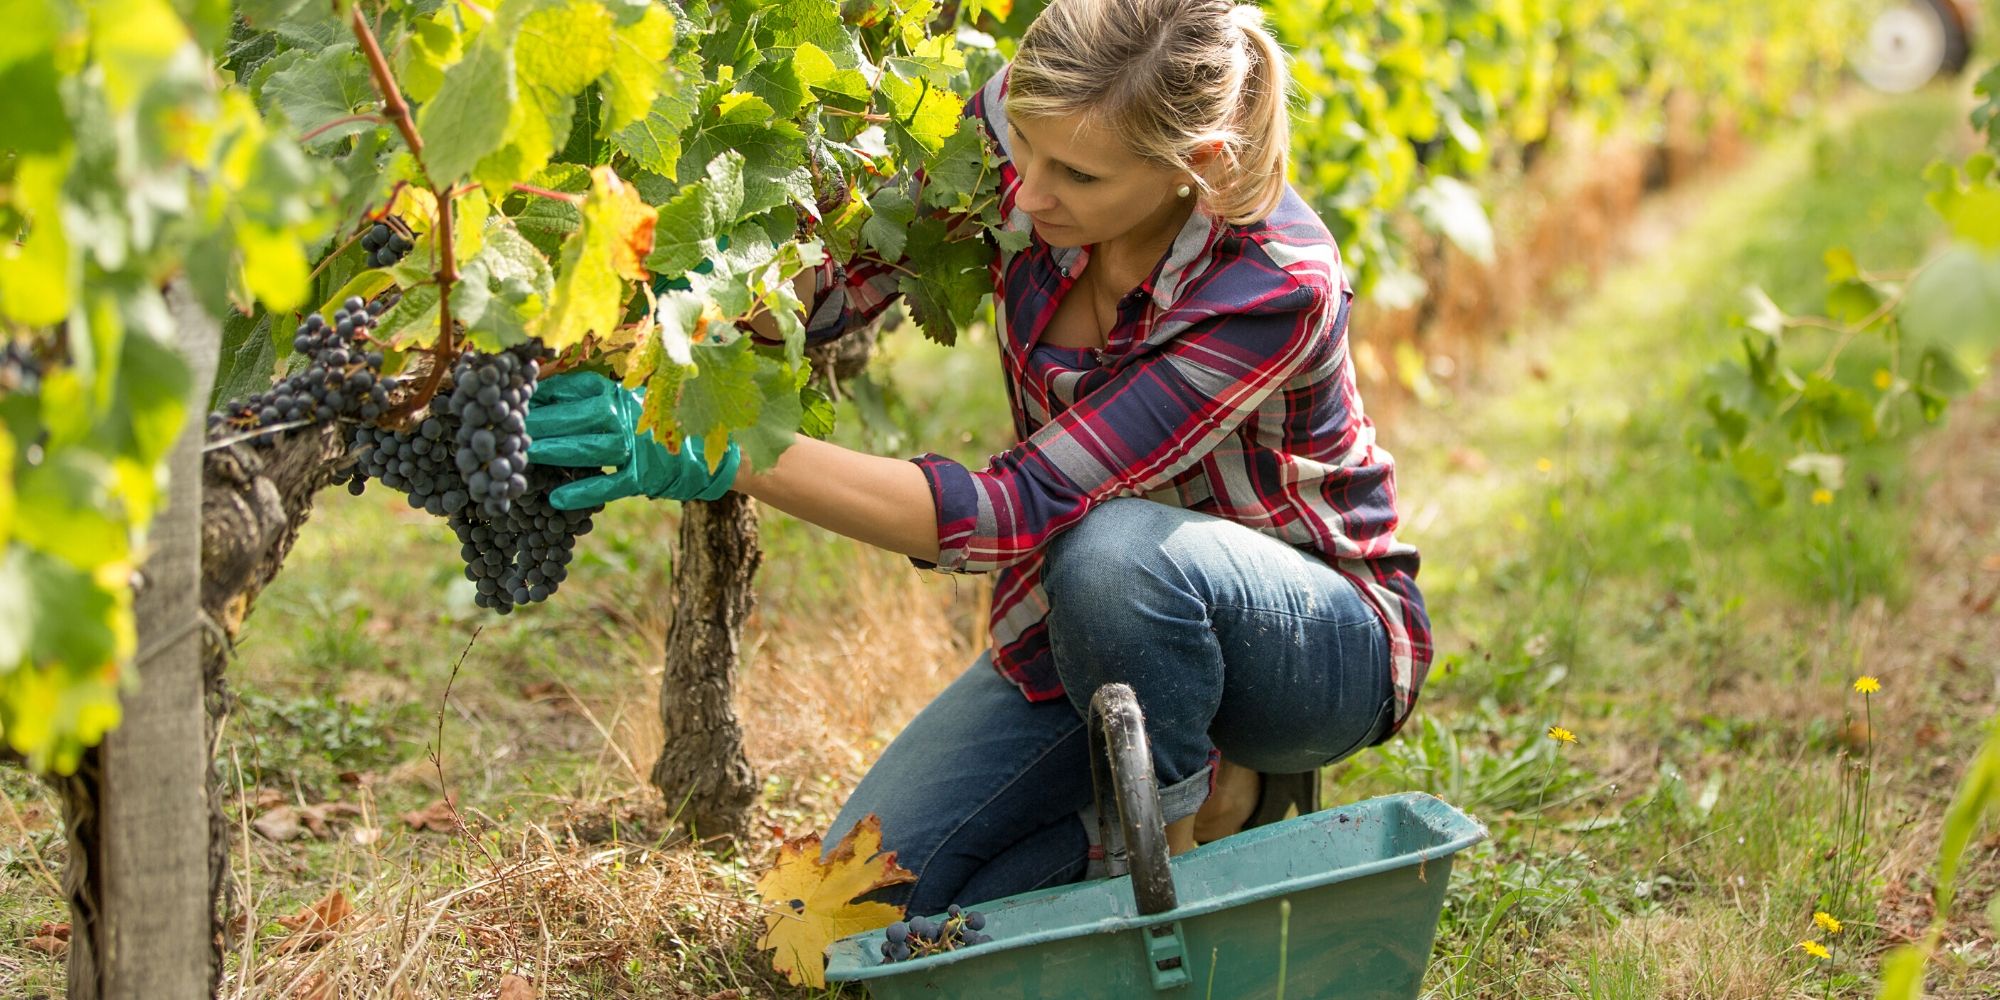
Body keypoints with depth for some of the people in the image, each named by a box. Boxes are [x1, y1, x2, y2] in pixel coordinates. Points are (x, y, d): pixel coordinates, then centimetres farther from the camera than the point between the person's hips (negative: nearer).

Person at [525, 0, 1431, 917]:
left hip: (1317, 643, -5)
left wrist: (722, 458, -43)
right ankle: (1198, 798, 9)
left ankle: (1186, 824, -11)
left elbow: (1023, 514, -36)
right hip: (1086, 631, 5)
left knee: (1116, 549, -40)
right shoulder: (1030, 121, -18)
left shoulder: (1276, 287, -34)